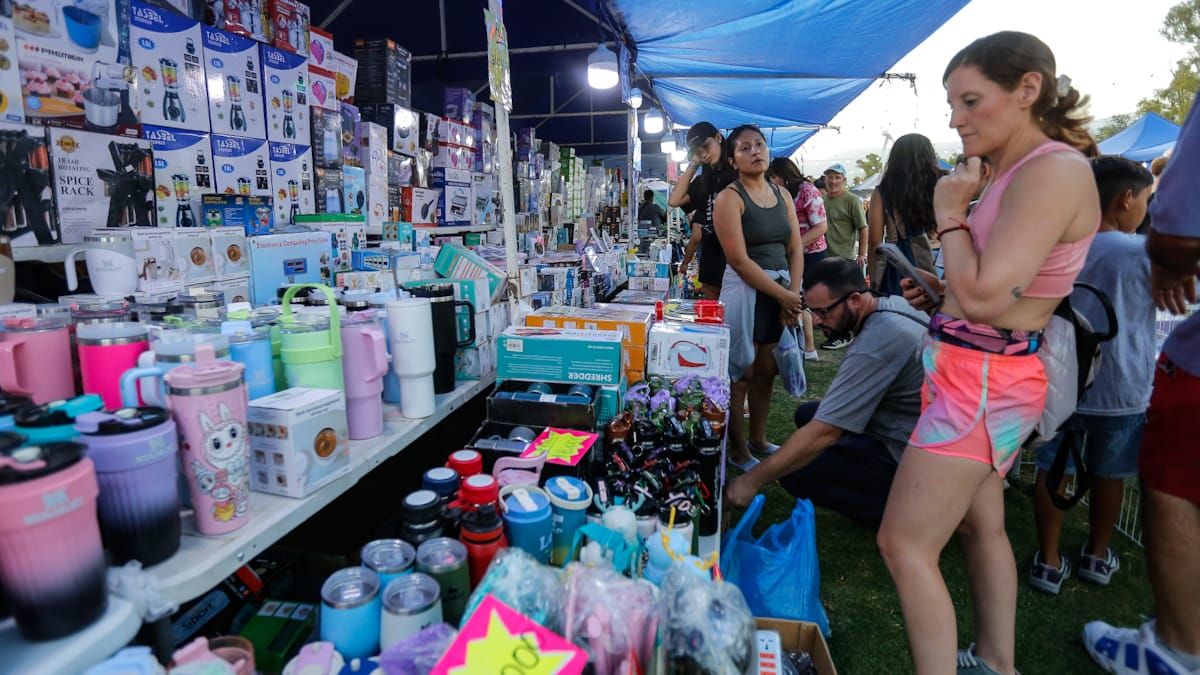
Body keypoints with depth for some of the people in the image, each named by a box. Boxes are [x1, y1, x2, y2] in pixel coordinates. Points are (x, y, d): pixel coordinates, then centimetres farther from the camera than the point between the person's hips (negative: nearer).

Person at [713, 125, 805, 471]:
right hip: (745, 290, -7)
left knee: (766, 370, 15)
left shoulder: (782, 195, 12)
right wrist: (782, 295, -15)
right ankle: (737, 450, 13)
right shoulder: (730, 198, -8)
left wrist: (793, 294, -5)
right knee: (740, 374, 0)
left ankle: (758, 438, 31)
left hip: (782, 291, 7)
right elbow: (739, 260, -16)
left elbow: (795, 250, 9)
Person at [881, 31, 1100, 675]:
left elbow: (984, 295, -25)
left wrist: (950, 213, -13)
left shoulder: (1056, 170, -18)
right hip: (974, 372, 10)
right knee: (981, 526, 22)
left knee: (904, 544, -5)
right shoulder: (1014, 170, 11)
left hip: (983, 379, -10)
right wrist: (941, 289, 4)